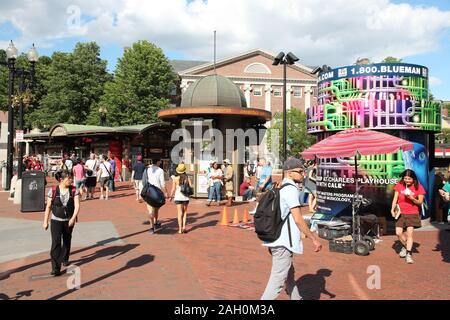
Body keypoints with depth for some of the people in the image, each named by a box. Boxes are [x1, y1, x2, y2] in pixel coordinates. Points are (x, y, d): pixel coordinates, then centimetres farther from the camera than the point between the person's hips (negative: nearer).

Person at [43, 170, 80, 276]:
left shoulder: (74, 191, -6)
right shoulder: (53, 191, -8)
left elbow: (77, 206, -13)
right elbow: (48, 207, 0)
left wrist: (73, 218, -27)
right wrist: (45, 221, 2)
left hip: (69, 221, 3)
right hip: (56, 220, -2)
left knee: (67, 241, 19)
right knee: (56, 243, -12)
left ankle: (64, 259, 44)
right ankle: (56, 268, -10)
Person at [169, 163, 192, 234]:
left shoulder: (175, 178, -6)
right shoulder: (187, 178, -2)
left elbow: (173, 189, -5)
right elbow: (191, 187, -5)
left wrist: (171, 196, 9)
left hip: (178, 197, -1)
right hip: (185, 197, 1)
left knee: (180, 213, 3)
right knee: (184, 212, 16)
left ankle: (180, 229, 2)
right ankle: (184, 226, 6)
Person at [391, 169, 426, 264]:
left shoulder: (418, 187, -4)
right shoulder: (399, 185, 1)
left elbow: (420, 202, -2)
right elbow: (395, 198, 2)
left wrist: (412, 198, -21)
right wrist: (392, 209, -10)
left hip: (412, 214, -2)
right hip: (400, 213, 2)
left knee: (409, 233, -10)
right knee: (398, 233, 0)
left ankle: (409, 254, -2)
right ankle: (405, 246, 29)